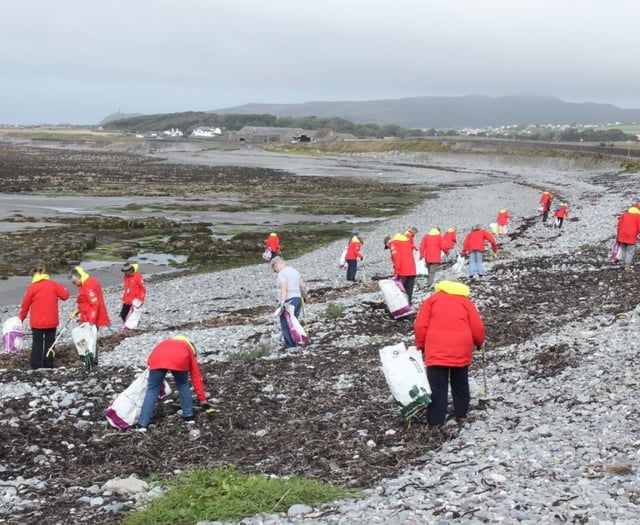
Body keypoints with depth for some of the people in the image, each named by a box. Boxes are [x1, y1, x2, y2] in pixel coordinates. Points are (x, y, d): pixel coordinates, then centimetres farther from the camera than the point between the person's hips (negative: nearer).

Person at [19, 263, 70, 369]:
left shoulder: (32, 287, -8)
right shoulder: (53, 284, -4)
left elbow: (25, 304, -1)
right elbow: (65, 295, -5)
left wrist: (21, 318, 13)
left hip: (37, 322, -1)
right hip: (51, 321, 1)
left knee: (37, 343, 7)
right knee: (49, 343, 11)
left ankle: (36, 367, 3)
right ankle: (49, 366, 12)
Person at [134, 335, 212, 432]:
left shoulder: (166, 343, 47)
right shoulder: (189, 351, 39)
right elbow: (197, 378, 38)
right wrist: (203, 400, 43)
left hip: (157, 358, 1)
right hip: (179, 359, -1)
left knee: (152, 389, 13)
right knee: (183, 386, 26)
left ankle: (142, 424, 10)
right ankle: (188, 416, 29)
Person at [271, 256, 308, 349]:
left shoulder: (281, 274, -11)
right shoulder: (295, 271, 15)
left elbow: (284, 289, -24)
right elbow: (303, 286, 19)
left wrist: (282, 303, -30)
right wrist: (304, 295, 36)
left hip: (288, 300, -9)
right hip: (297, 299, 9)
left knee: (286, 325, -3)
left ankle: (290, 345, -5)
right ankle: (295, 344, 16)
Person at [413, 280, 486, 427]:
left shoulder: (431, 300, 11)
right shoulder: (466, 301, 13)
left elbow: (420, 326, 2)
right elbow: (478, 328, 8)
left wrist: (420, 345, 15)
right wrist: (479, 342, 27)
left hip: (436, 350, -2)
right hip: (461, 350, 2)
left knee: (437, 387, 1)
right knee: (460, 383, 22)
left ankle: (435, 421, -2)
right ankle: (461, 412, 31)